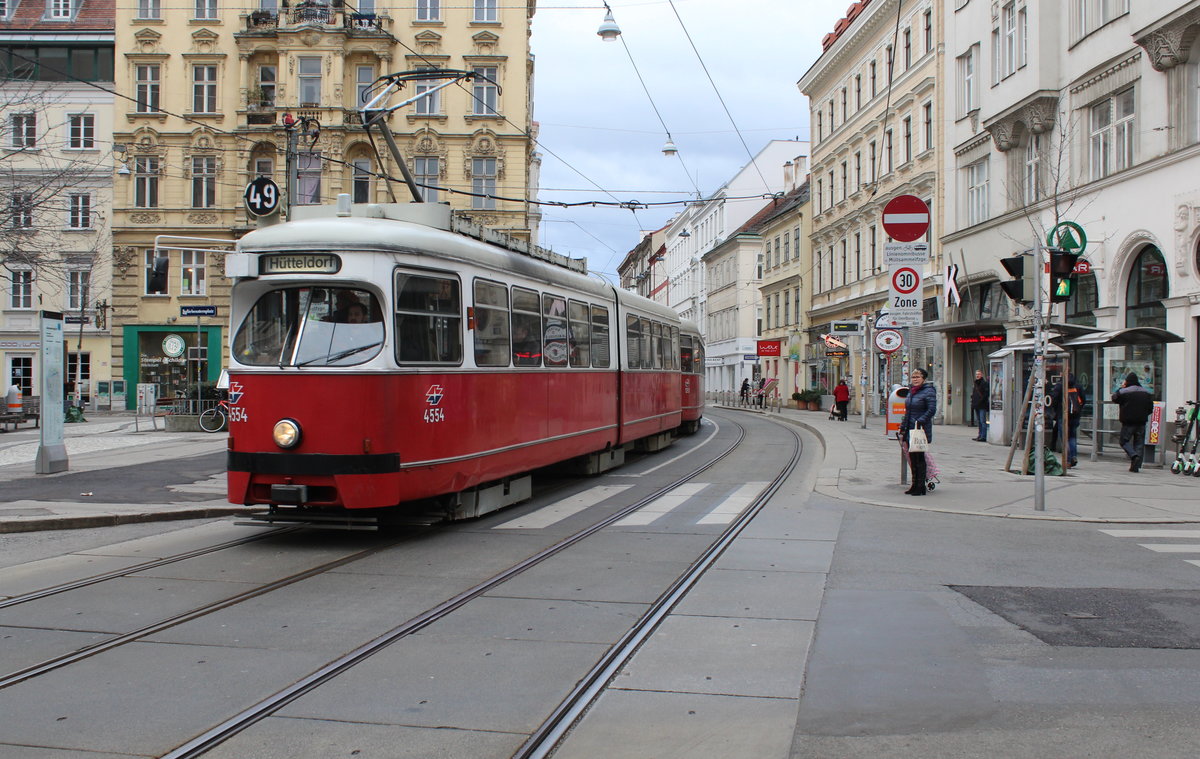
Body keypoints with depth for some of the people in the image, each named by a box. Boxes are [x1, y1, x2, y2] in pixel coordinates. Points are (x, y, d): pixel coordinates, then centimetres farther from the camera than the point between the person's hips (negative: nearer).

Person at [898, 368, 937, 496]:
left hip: (921, 430, -8)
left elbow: (932, 410, -18)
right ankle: (915, 485, 17)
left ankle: (921, 487, 4)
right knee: (912, 458, 10)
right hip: (910, 430, 8)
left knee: (919, 458, -3)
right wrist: (902, 429, 18)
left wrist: (919, 421, -25)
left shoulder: (928, 391, -9)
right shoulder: (911, 391, 16)